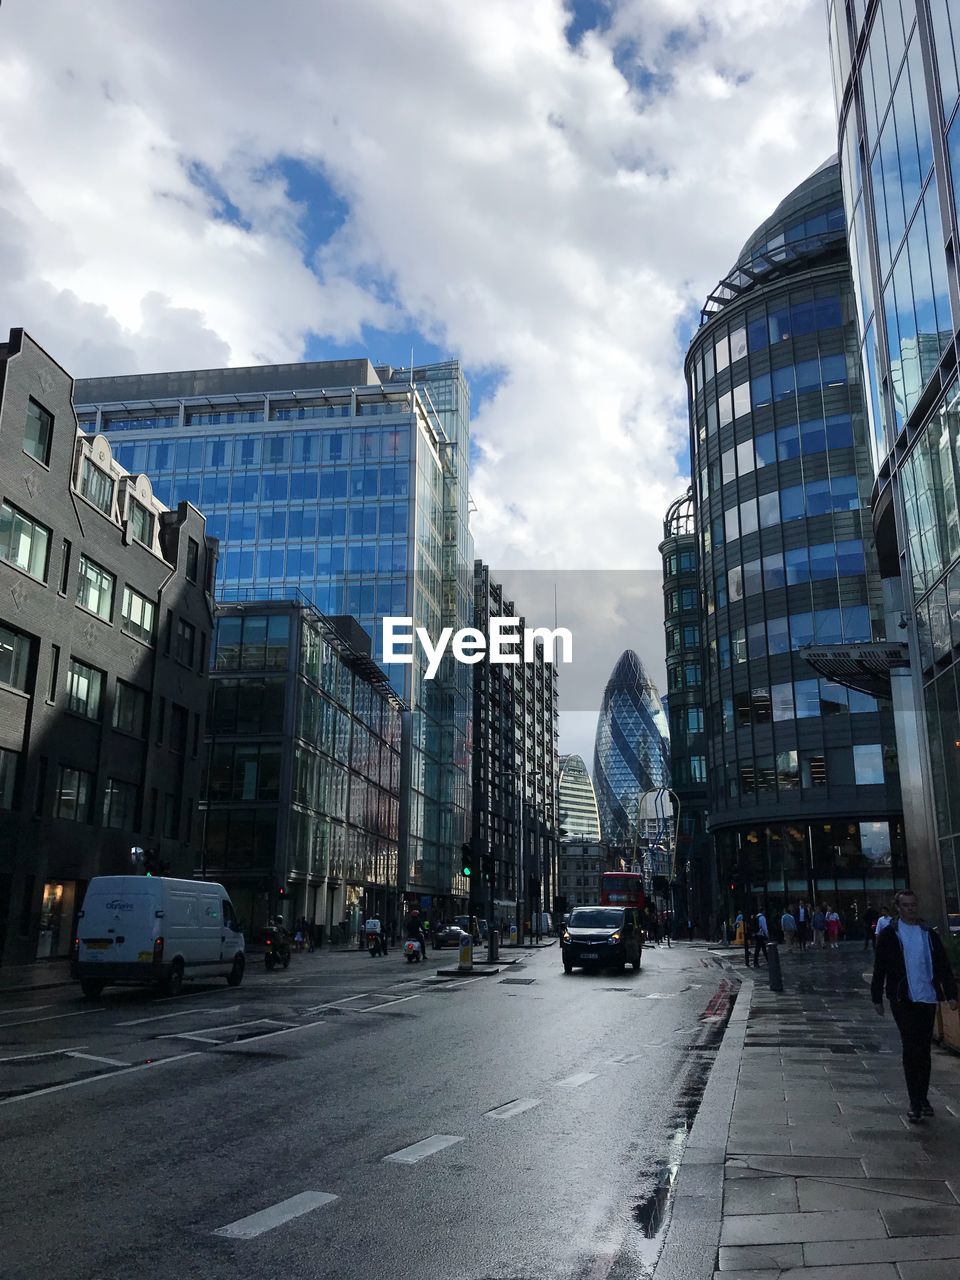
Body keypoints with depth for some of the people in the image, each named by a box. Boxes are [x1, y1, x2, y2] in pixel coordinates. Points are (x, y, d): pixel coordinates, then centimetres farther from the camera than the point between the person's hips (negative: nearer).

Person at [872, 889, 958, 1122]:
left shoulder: (928, 934, 8)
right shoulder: (888, 935, -1)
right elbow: (879, 969, 0)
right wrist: (877, 998, -1)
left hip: (927, 998, 3)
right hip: (903, 1000, -3)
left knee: (923, 1050, 11)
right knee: (911, 1049, -6)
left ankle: (922, 1097, 23)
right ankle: (916, 1103, -2)